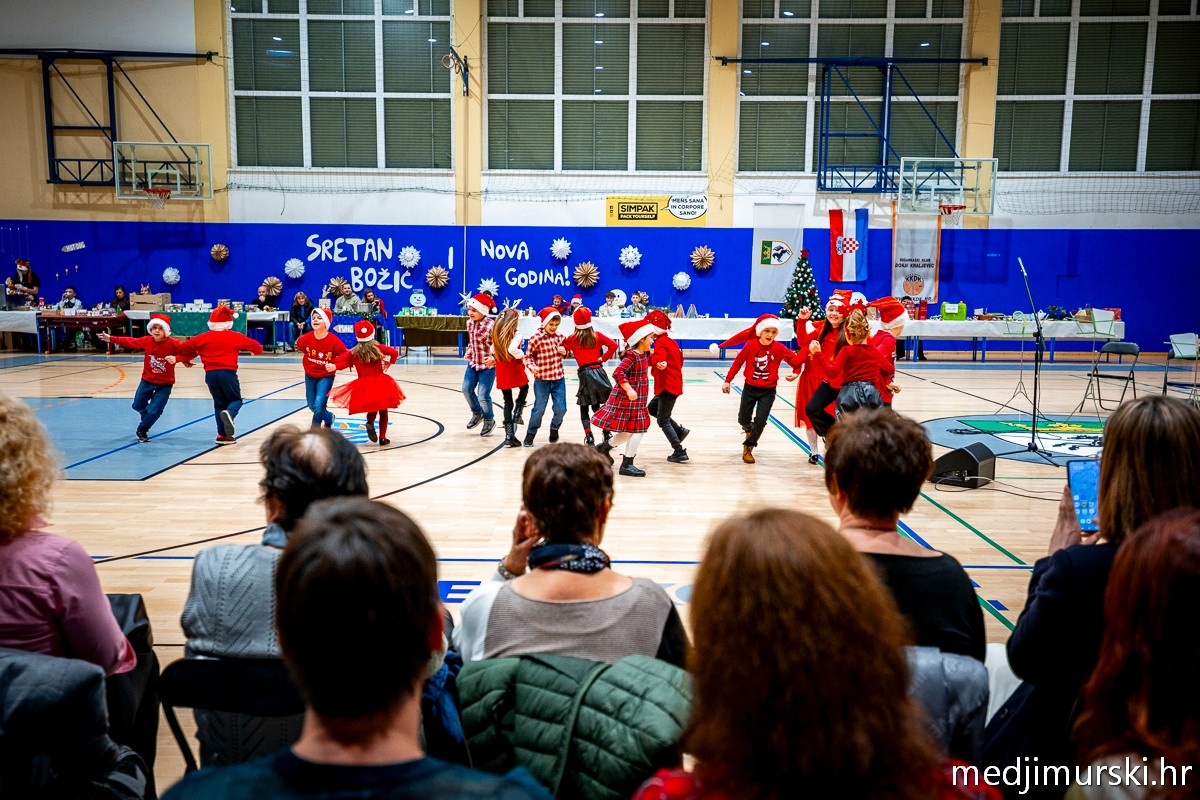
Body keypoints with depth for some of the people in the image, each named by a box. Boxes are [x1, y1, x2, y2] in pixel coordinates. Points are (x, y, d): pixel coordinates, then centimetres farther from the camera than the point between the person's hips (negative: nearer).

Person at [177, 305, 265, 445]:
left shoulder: (203, 338, 10)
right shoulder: (235, 337, 5)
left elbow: (186, 346, 9)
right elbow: (255, 345, 9)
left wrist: (186, 358, 30)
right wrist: (257, 349, 33)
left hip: (210, 373, 3)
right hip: (228, 372, -3)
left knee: (219, 403, 15)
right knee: (236, 399, 12)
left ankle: (222, 434, 9)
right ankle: (229, 413, -25)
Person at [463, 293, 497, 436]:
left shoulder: (491, 325, -22)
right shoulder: (469, 323, 1)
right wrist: (468, 353, 12)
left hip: (488, 365, -7)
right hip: (473, 363, 7)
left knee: (483, 395, -4)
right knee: (467, 389, 7)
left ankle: (489, 420, 22)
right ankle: (477, 414, 34)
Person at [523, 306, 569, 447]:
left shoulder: (559, 336, 2)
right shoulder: (536, 337, -11)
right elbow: (528, 356, -4)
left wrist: (564, 352, -4)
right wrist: (532, 366, -22)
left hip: (559, 378, 4)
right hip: (542, 379, -4)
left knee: (561, 409, 5)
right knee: (539, 409, 4)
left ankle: (554, 428, 34)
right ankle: (530, 435, 22)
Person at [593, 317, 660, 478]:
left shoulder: (645, 354, 10)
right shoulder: (632, 356, -18)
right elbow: (618, 373, -27)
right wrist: (629, 389, -35)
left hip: (637, 399, 10)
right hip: (628, 399, -10)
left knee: (630, 430, 19)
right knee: (638, 429, -7)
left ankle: (604, 447, 36)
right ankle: (626, 465, 1)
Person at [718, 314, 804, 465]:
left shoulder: (779, 348, -10)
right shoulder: (750, 345, -10)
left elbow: (797, 360, -3)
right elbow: (737, 363, -2)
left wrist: (796, 373, -21)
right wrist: (727, 380, 0)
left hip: (768, 391, -1)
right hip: (750, 388, 1)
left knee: (760, 420, -10)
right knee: (743, 419, 10)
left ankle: (748, 447, 10)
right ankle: (749, 429, 48)